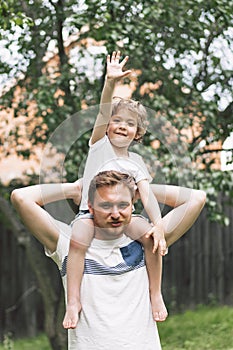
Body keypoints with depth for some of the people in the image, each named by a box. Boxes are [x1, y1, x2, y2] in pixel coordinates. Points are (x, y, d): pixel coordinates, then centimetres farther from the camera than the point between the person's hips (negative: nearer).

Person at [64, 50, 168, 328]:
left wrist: (158, 224, -24)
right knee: (79, 239, -36)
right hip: (90, 212, -2)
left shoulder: (136, 162, 9)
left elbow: (147, 195, -5)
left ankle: (156, 294, -10)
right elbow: (104, 112, -14)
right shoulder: (100, 144, 4)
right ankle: (73, 302, -28)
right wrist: (110, 82, -32)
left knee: (150, 235, -27)